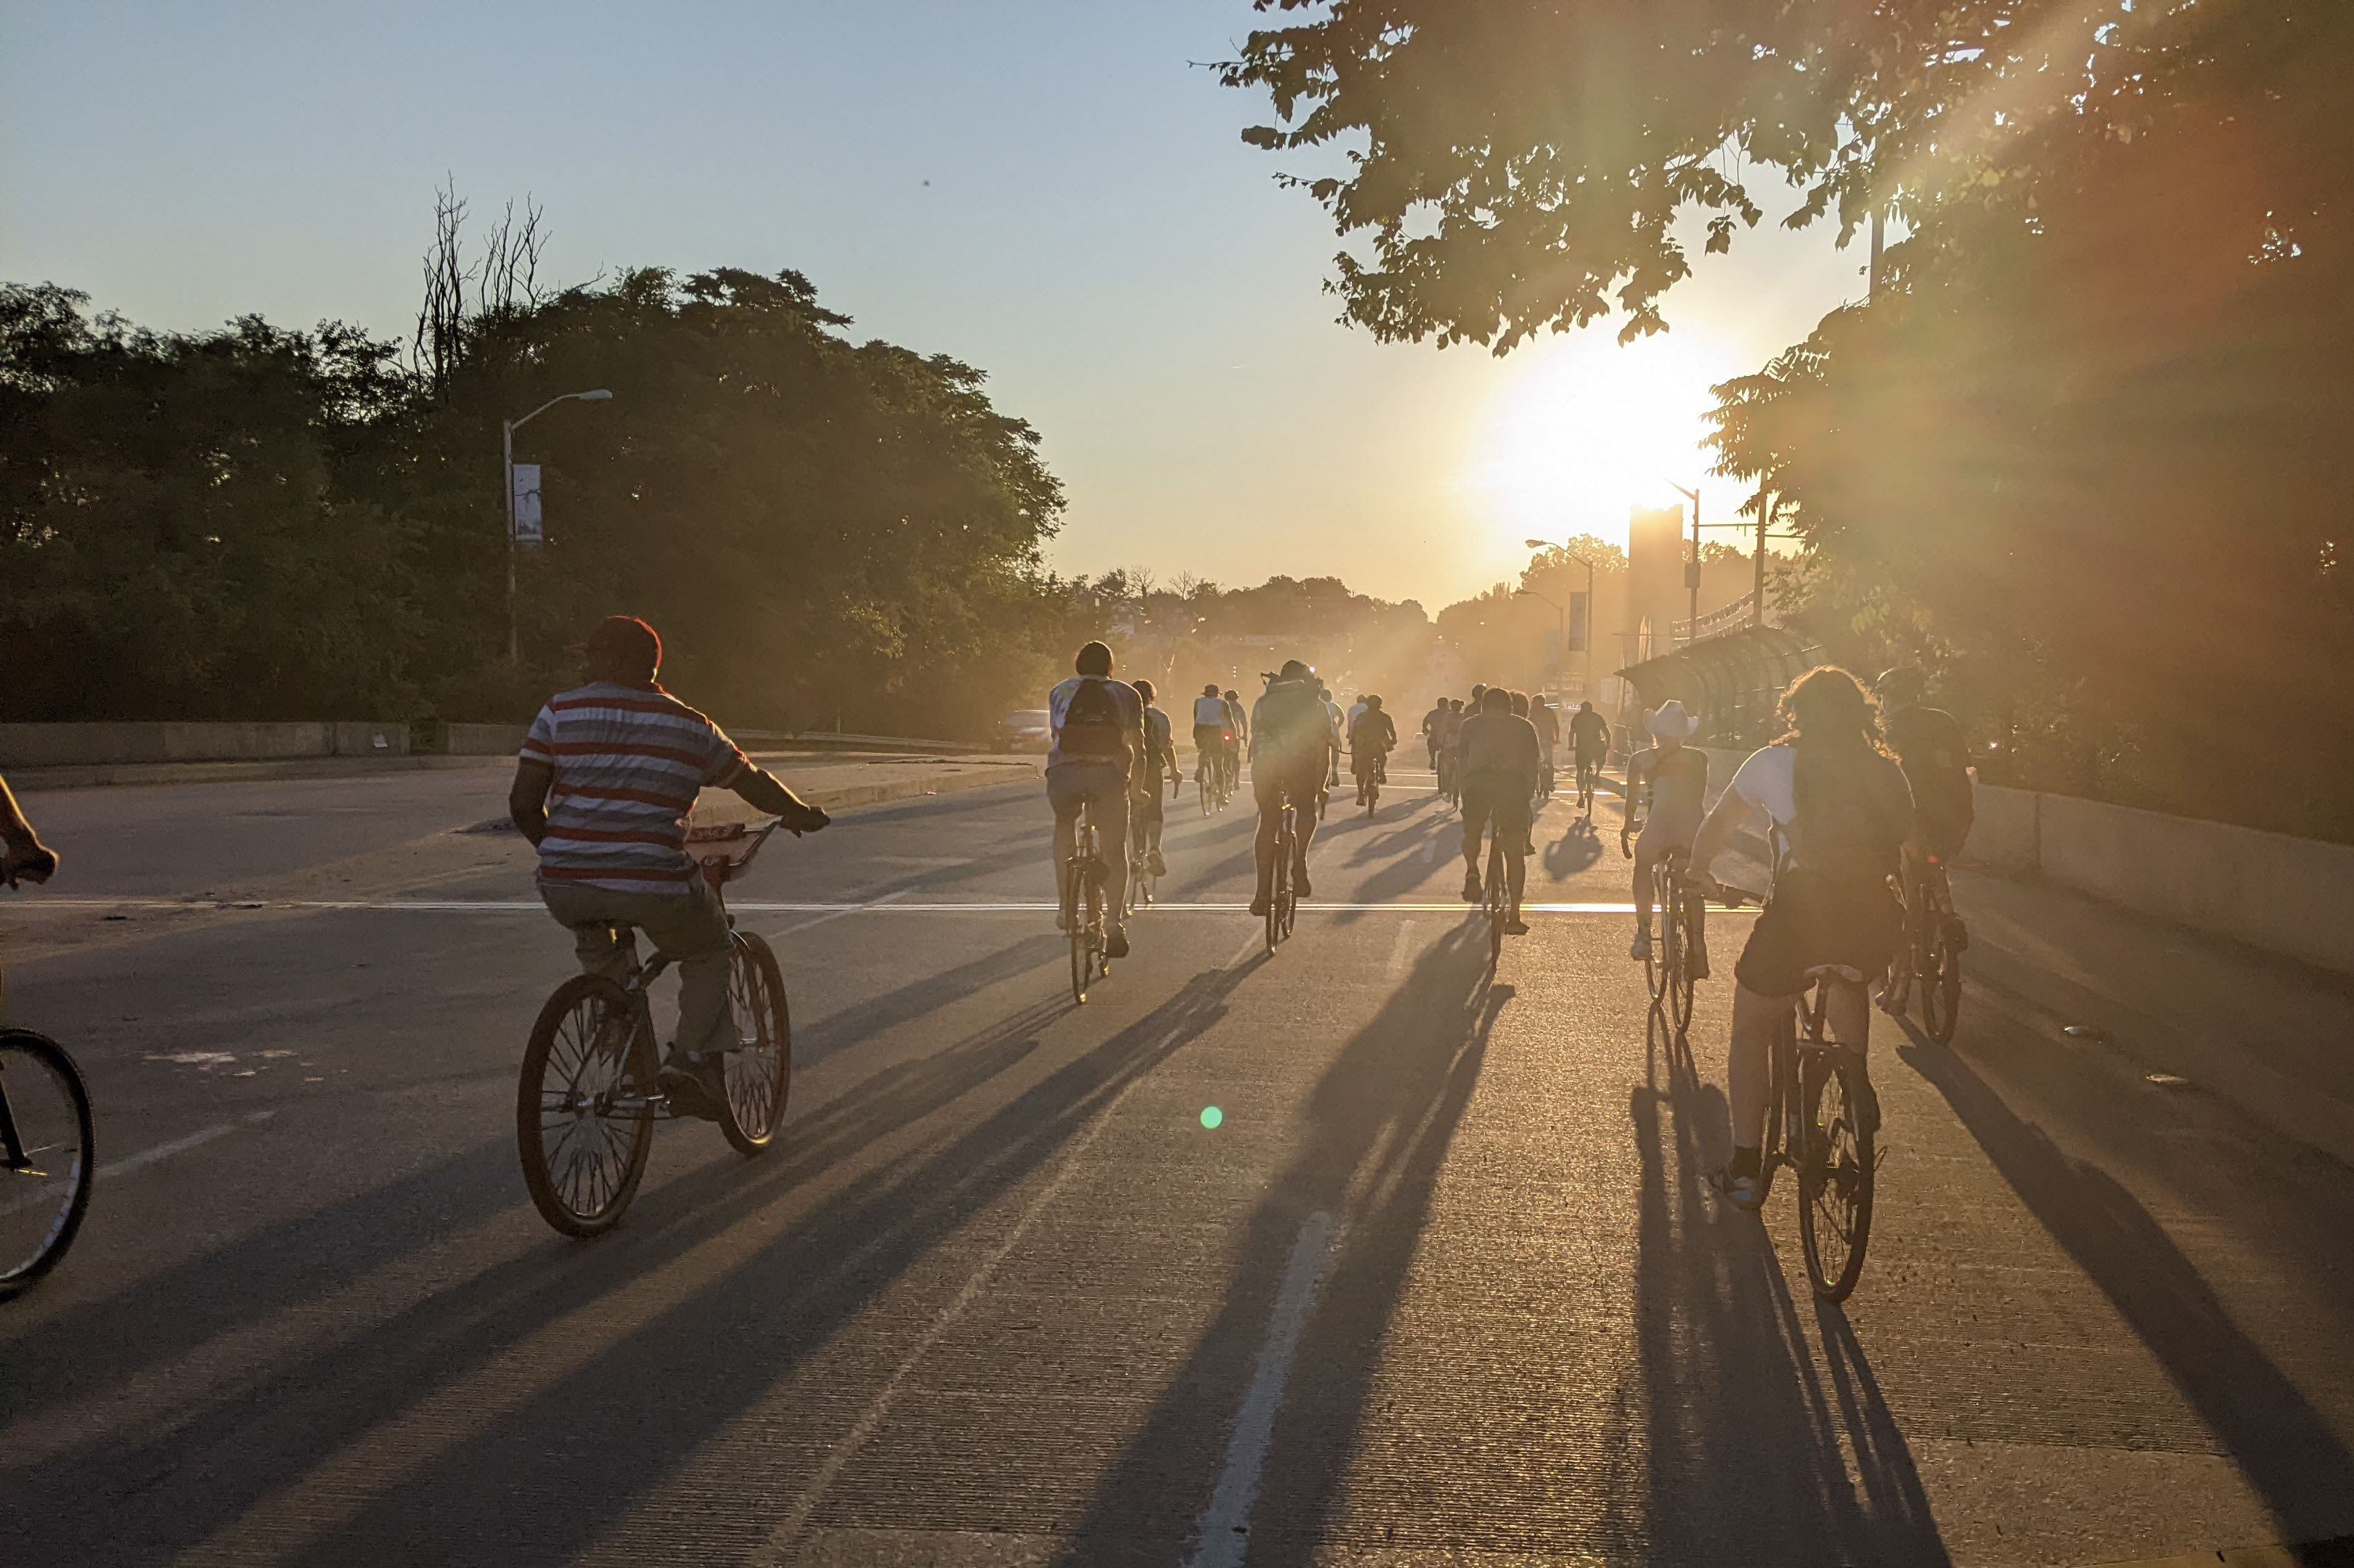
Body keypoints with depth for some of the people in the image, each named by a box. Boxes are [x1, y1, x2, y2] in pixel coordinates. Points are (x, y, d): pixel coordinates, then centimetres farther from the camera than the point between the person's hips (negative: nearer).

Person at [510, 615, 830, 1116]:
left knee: (595, 938, 37)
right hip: (656, 887, -1)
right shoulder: (690, 727, 9)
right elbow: (752, 782, 21)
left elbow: (523, 803, 5)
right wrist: (801, 813, 41)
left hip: (566, 889, 2)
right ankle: (692, 1059, 9)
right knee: (707, 953, 26)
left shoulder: (560, 712, 7)